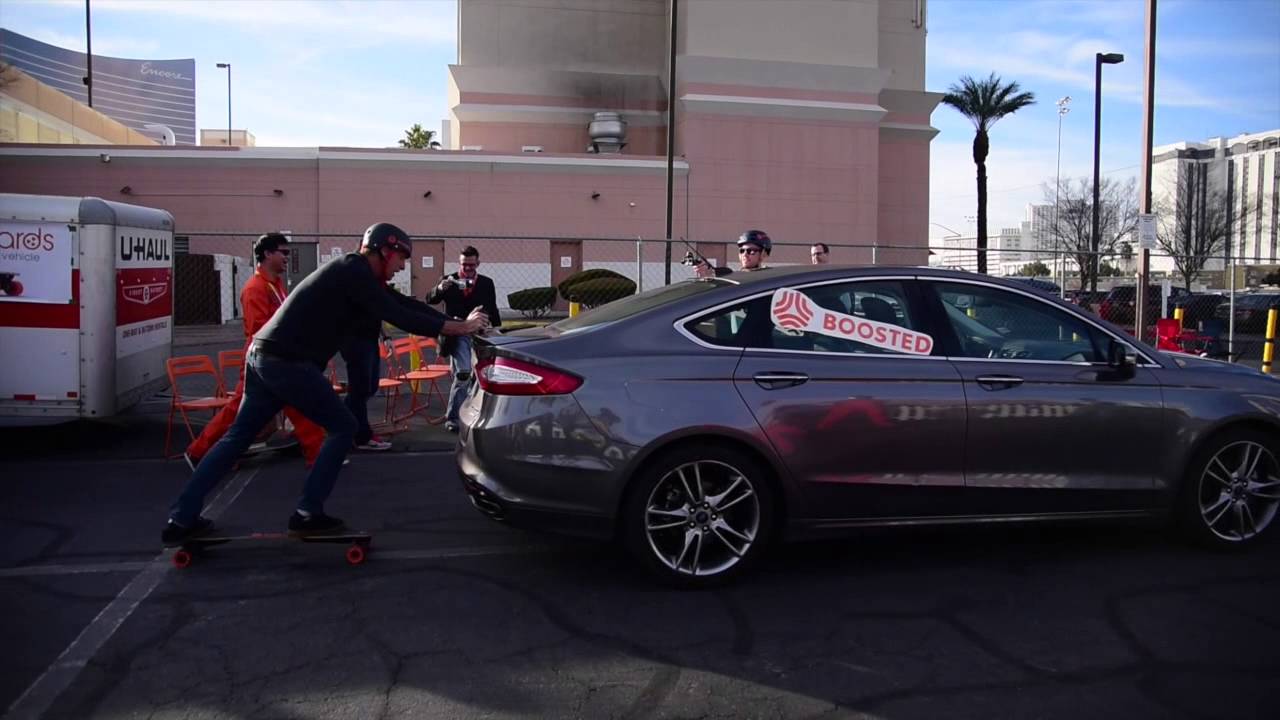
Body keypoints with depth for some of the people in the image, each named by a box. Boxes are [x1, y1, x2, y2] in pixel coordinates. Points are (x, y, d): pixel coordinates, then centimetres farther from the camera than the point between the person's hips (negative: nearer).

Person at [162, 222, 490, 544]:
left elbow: (399, 307, 21)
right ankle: (307, 515, 4)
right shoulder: (356, 273, -10)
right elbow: (401, 319, -15)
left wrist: (451, 321, 19)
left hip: (264, 355, 10)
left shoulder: (350, 272, 19)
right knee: (342, 428, 2)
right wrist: (463, 327, -7)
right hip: (288, 362, -10)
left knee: (239, 434, 14)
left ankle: (182, 518, 15)